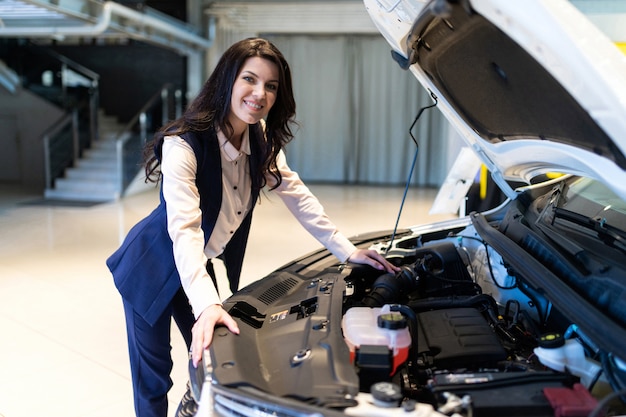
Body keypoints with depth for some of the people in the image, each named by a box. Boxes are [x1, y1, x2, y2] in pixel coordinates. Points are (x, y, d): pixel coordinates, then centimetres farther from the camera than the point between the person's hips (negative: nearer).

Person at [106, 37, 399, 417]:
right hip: (152, 269, -6)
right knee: (153, 379, 6)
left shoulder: (262, 141, -9)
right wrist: (207, 305, -51)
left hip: (200, 268, 6)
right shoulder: (184, 144, -30)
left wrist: (347, 250, -5)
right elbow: (184, 230, -39)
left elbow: (298, 196, -1)